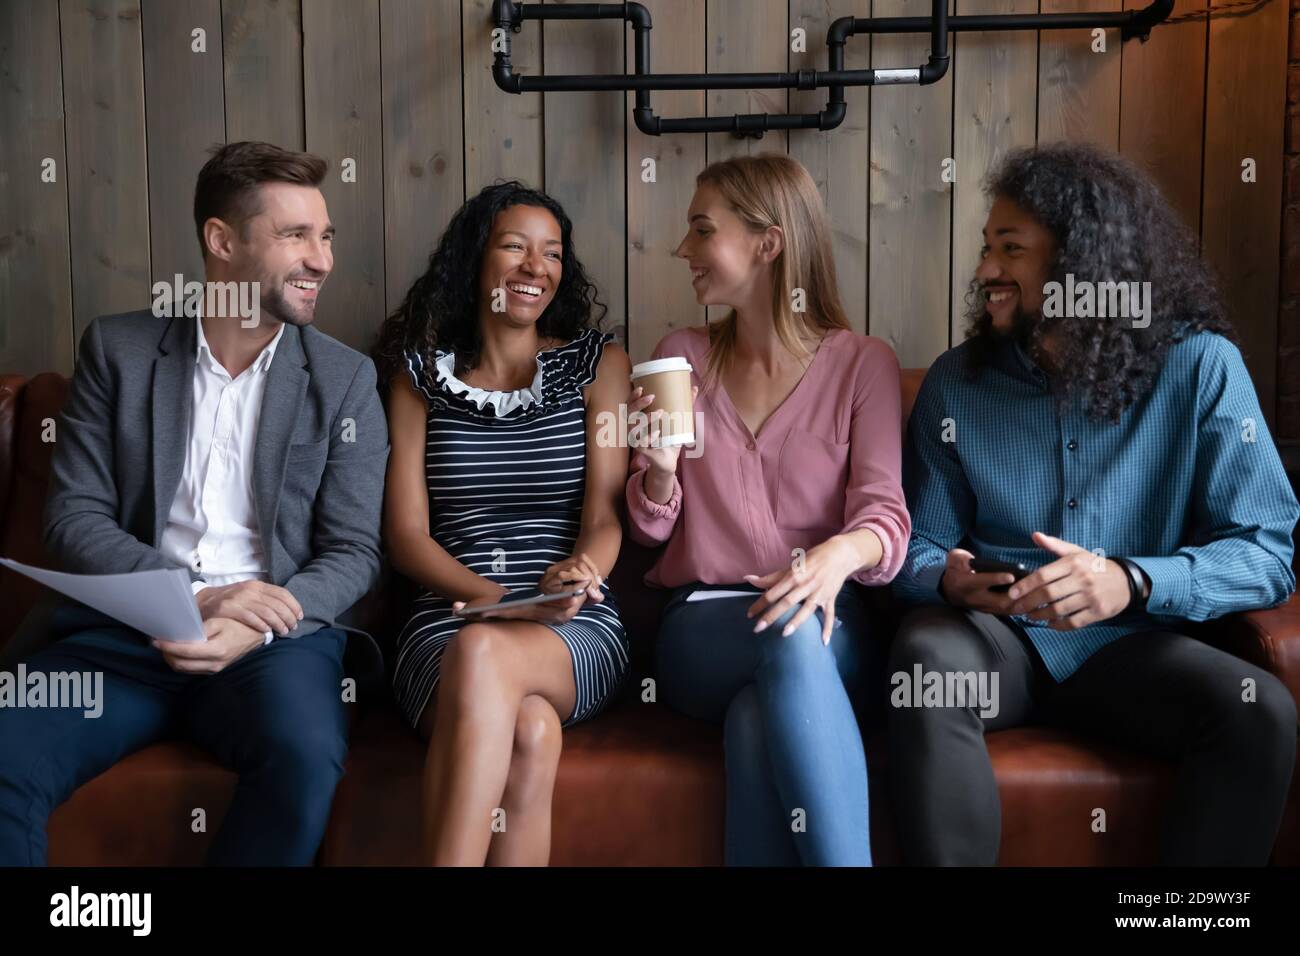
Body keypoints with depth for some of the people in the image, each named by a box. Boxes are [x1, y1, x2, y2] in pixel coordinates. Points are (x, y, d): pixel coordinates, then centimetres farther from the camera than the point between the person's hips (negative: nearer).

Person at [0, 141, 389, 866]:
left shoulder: (346, 379, 6)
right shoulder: (118, 350, 9)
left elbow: (354, 553, 3)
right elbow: (75, 519, 4)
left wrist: (254, 627, -16)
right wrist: (194, 595, -13)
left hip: (275, 635, 0)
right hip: (125, 630, 1)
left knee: (307, 756, -32)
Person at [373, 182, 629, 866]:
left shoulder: (598, 364, 13)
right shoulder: (421, 375, 14)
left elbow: (605, 515, 2)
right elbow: (406, 534, 6)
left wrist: (577, 573, -22)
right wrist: (506, 601, -12)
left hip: (576, 636, 0)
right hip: (446, 622, 0)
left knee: (481, 652, -37)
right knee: (530, 734, -35)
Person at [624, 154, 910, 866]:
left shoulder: (863, 363, 4)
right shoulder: (680, 356, 11)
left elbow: (884, 512, -6)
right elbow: (651, 529, 14)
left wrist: (841, 553, -30)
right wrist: (660, 467, -9)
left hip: (831, 627, -1)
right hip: (702, 627, 2)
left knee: (758, 722, -37)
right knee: (788, 638, -35)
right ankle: (843, 857, -29)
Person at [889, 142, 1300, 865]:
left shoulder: (1199, 367, -4)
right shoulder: (957, 380, 3)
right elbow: (919, 547, 4)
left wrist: (1133, 582, -27)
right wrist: (949, 580, -20)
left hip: (1128, 645, 0)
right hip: (995, 637, 0)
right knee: (928, 652, -32)